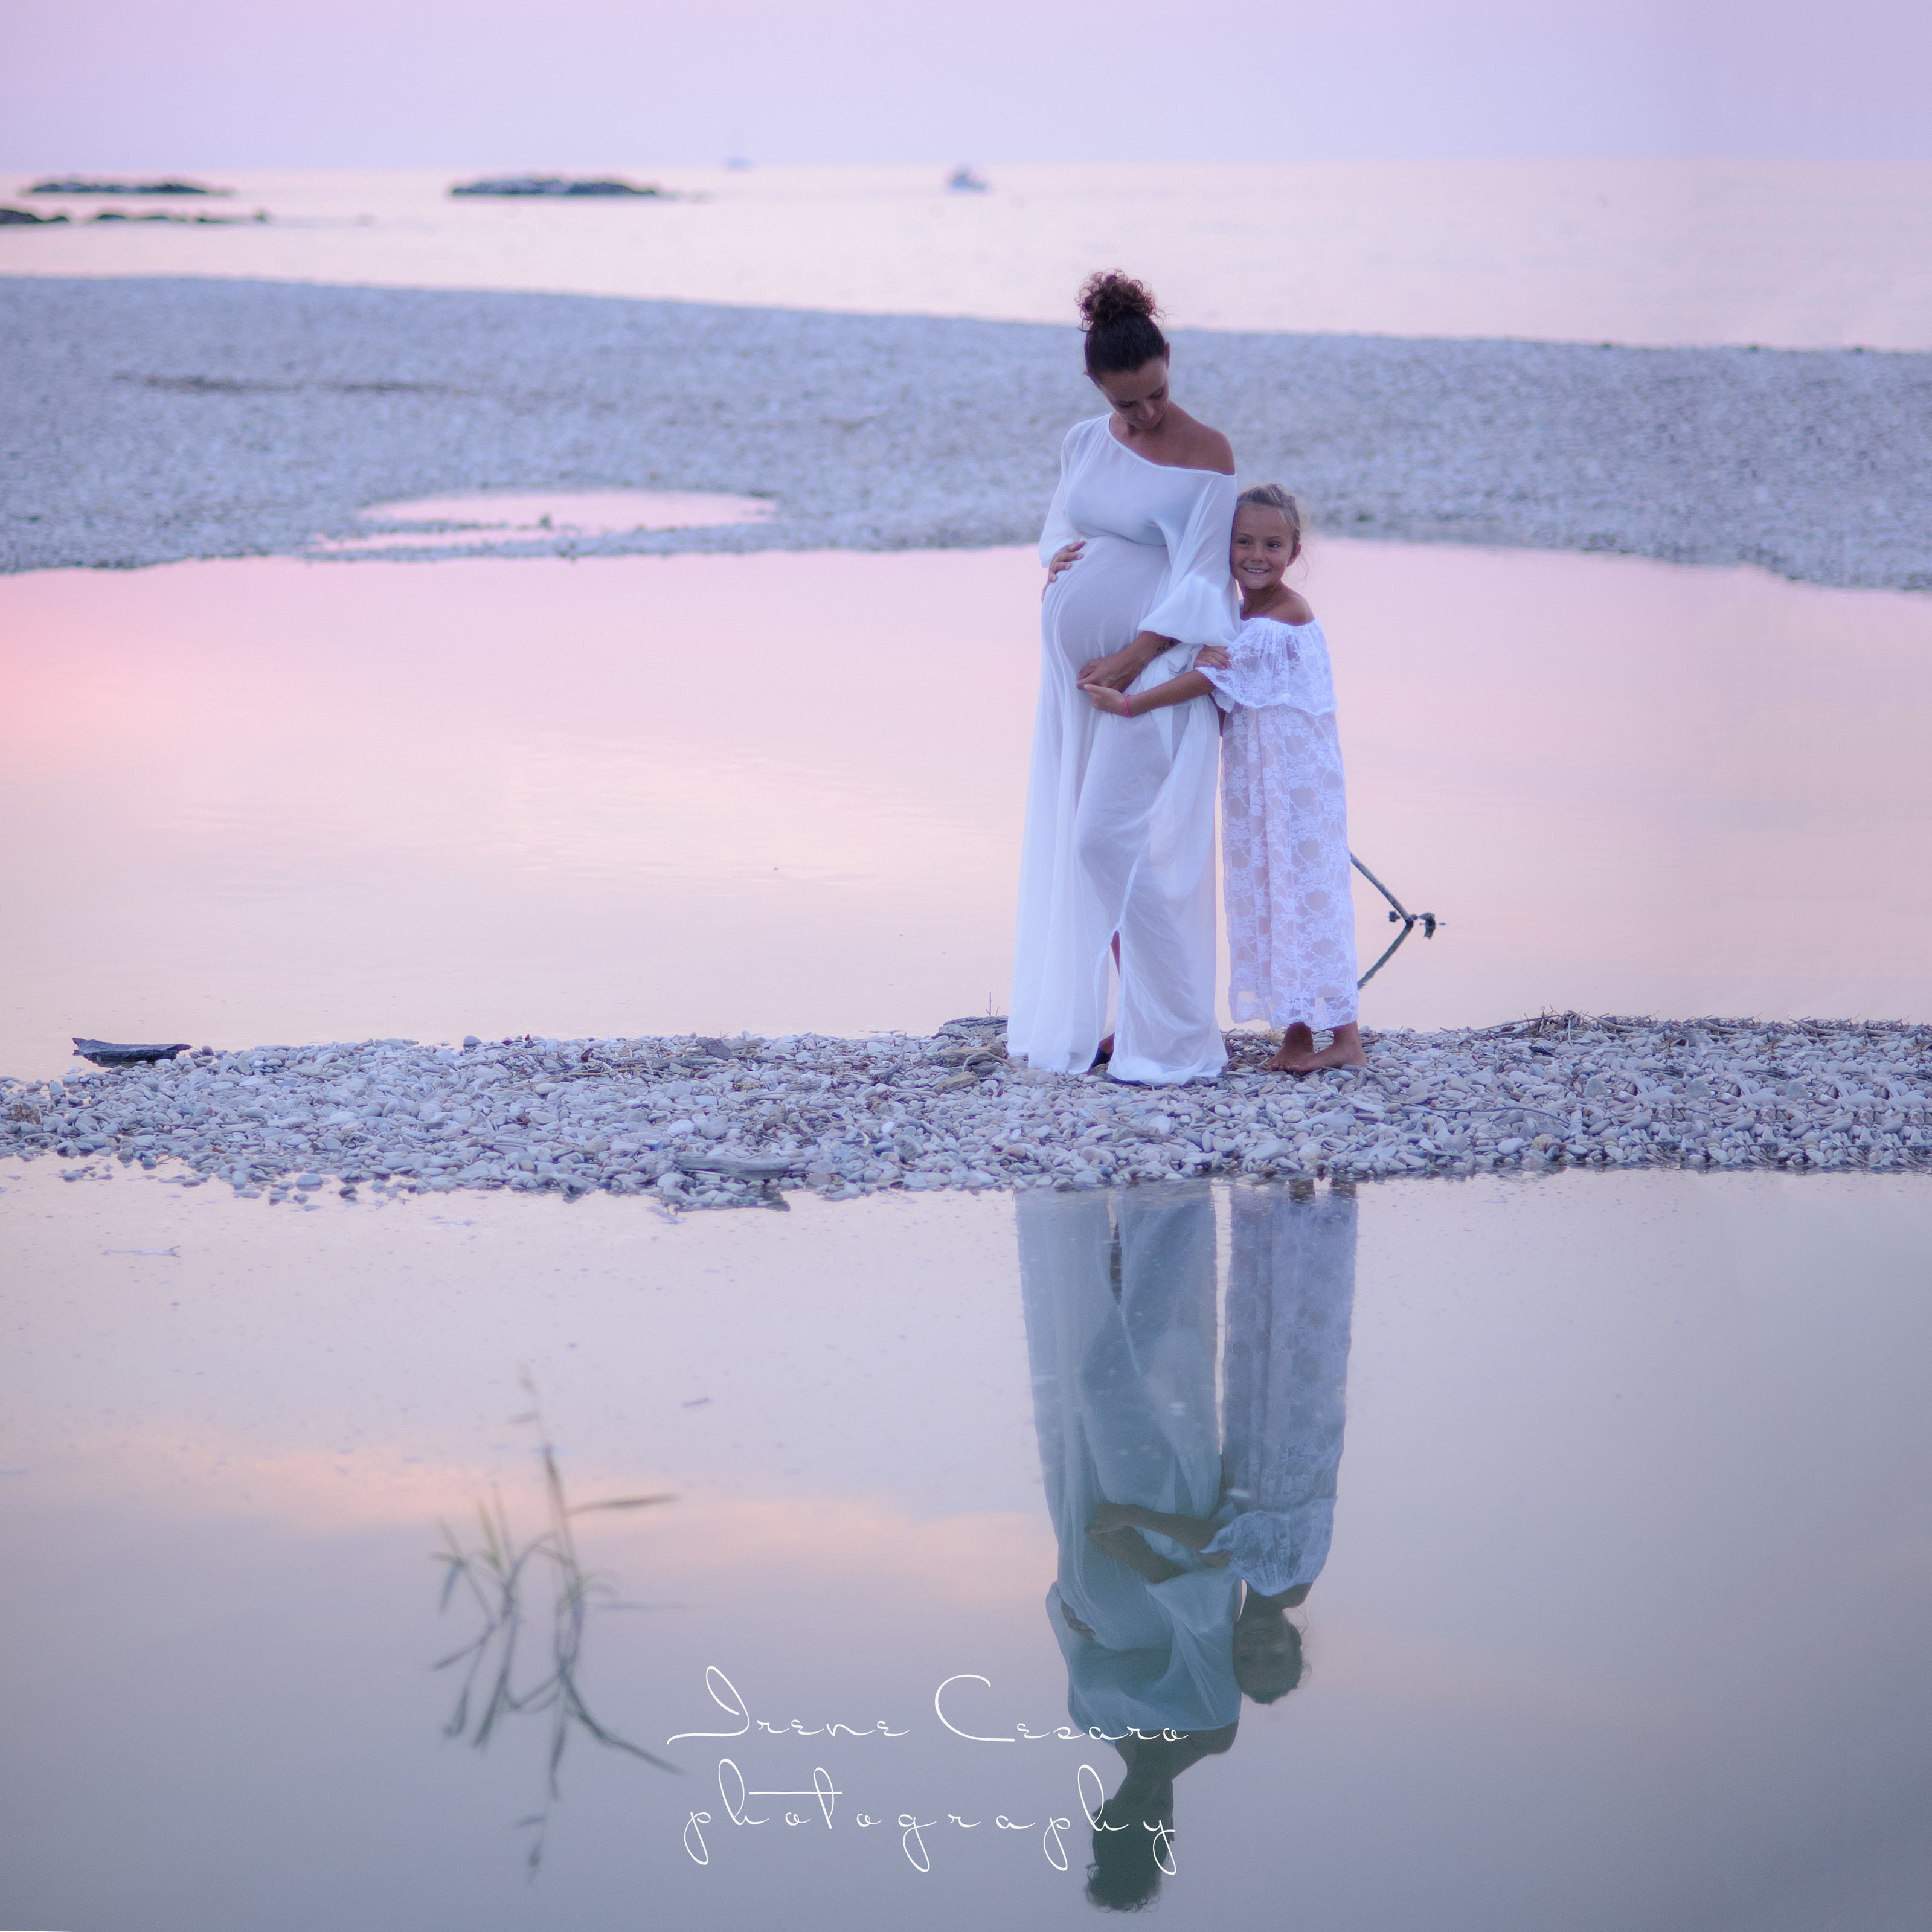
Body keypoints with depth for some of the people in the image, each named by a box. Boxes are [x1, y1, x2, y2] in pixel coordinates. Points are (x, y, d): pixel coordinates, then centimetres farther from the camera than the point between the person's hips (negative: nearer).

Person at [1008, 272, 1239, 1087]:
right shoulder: (1082, 442, 7)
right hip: (1076, 668, 7)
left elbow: (1199, 581, -13)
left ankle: (1174, 1038, -3)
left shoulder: (1205, 455, -11)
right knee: (1078, 843, 8)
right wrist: (1057, 559, -2)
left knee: (1115, 842, -11)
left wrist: (1130, 661, -17)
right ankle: (1132, 1018, 17)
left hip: (1152, 672, -7)